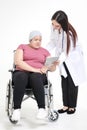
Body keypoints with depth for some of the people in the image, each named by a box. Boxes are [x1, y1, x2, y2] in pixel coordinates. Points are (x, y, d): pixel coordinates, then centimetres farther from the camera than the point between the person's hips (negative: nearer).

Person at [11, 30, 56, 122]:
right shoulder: (22, 47, 13)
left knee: (35, 77, -37)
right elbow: (17, 61, -5)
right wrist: (34, 69, -15)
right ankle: (16, 109, -39)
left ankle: (42, 109, -41)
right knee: (21, 77, -38)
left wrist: (47, 67, -13)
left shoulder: (44, 51, 19)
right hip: (21, 73, -1)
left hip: (38, 75, 1)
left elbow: (53, 67, 12)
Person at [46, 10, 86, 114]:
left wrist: (60, 60, -42)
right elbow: (52, 42, -4)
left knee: (72, 82, 4)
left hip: (73, 59, -5)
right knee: (64, 82, 8)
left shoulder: (69, 32, -32)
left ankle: (72, 106, 18)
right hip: (63, 59, 5)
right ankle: (66, 105, 18)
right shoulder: (54, 28, -15)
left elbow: (67, 51, -28)